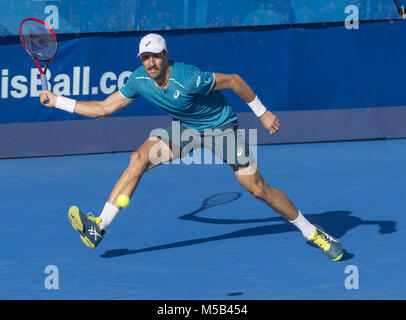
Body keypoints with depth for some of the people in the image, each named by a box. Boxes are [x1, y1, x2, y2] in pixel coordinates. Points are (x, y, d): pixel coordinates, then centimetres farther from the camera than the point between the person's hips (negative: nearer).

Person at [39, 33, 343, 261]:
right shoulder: (140, 80, -14)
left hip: (222, 126, -5)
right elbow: (104, 108, -4)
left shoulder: (188, 78, -33)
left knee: (258, 188, -10)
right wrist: (57, 101, -8)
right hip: (184, 127, 5)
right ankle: (99, 227, -16)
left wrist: (263, 113, -14)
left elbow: (234, 81, -22)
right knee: (138, 159, -15)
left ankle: (312, 232, 7)